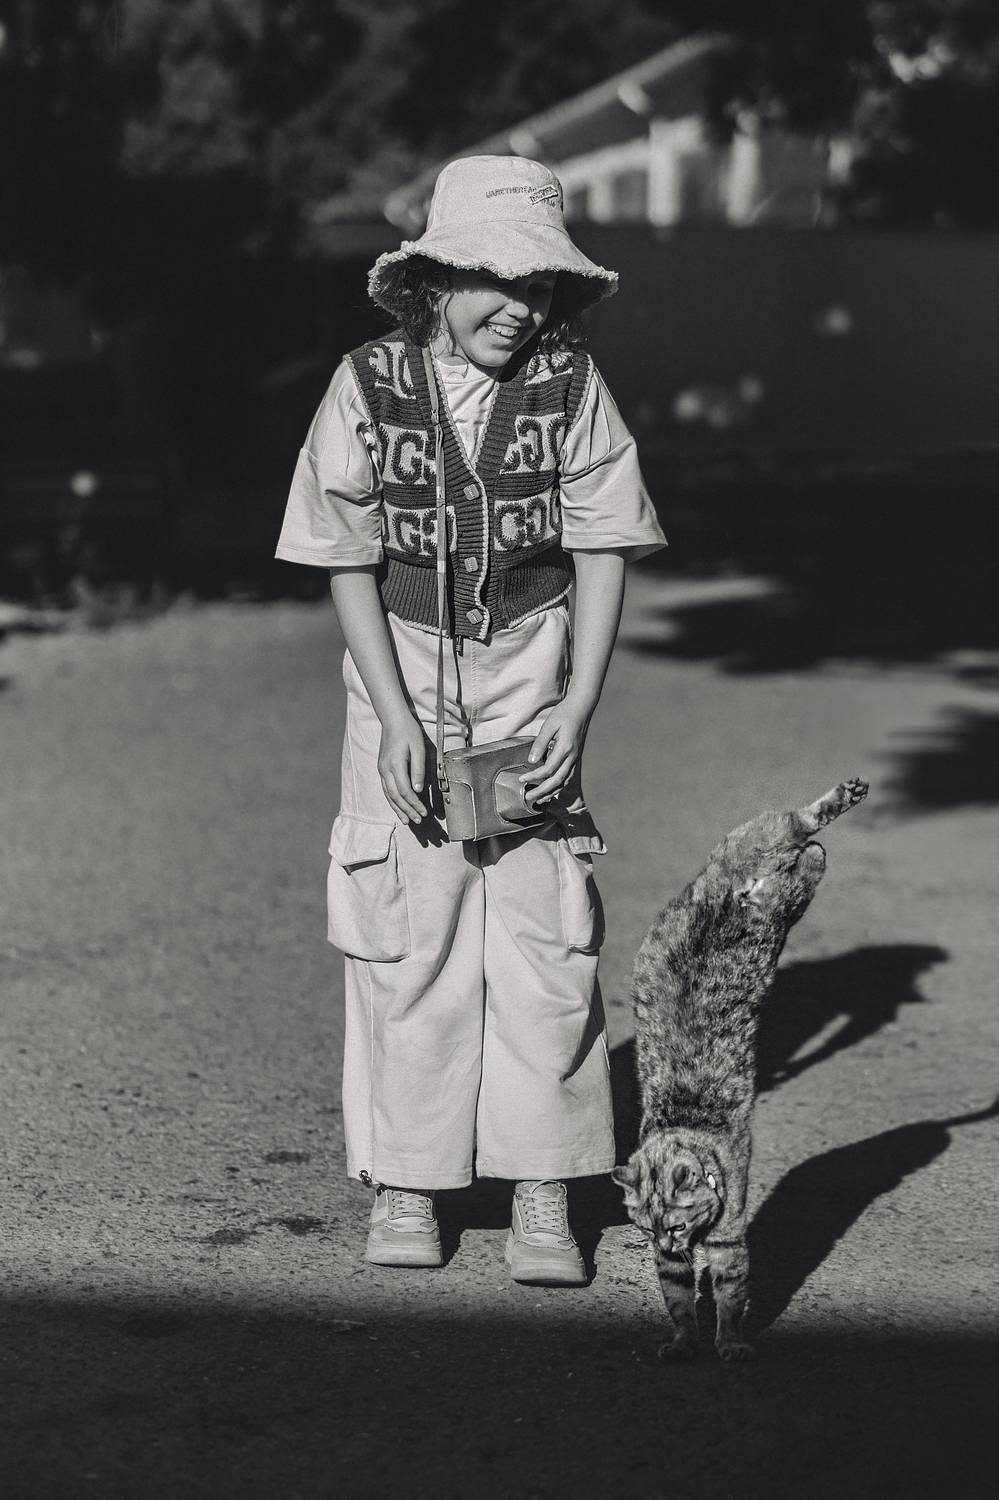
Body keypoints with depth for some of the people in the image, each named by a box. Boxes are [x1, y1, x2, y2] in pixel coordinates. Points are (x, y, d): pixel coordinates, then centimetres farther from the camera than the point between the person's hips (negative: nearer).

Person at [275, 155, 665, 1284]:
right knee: (406, 935, 1)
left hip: (531, 683, 0)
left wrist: (578, 705, -12)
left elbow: (603, 554, -3)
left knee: (544, 937, -4)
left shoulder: (570, 386, -7)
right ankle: (402, 1187, 12)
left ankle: (543, 1197, 2)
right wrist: (395, 718, -13)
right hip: (402, 678, 0)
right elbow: (349, 567, -5)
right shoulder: (368, 388, -8)